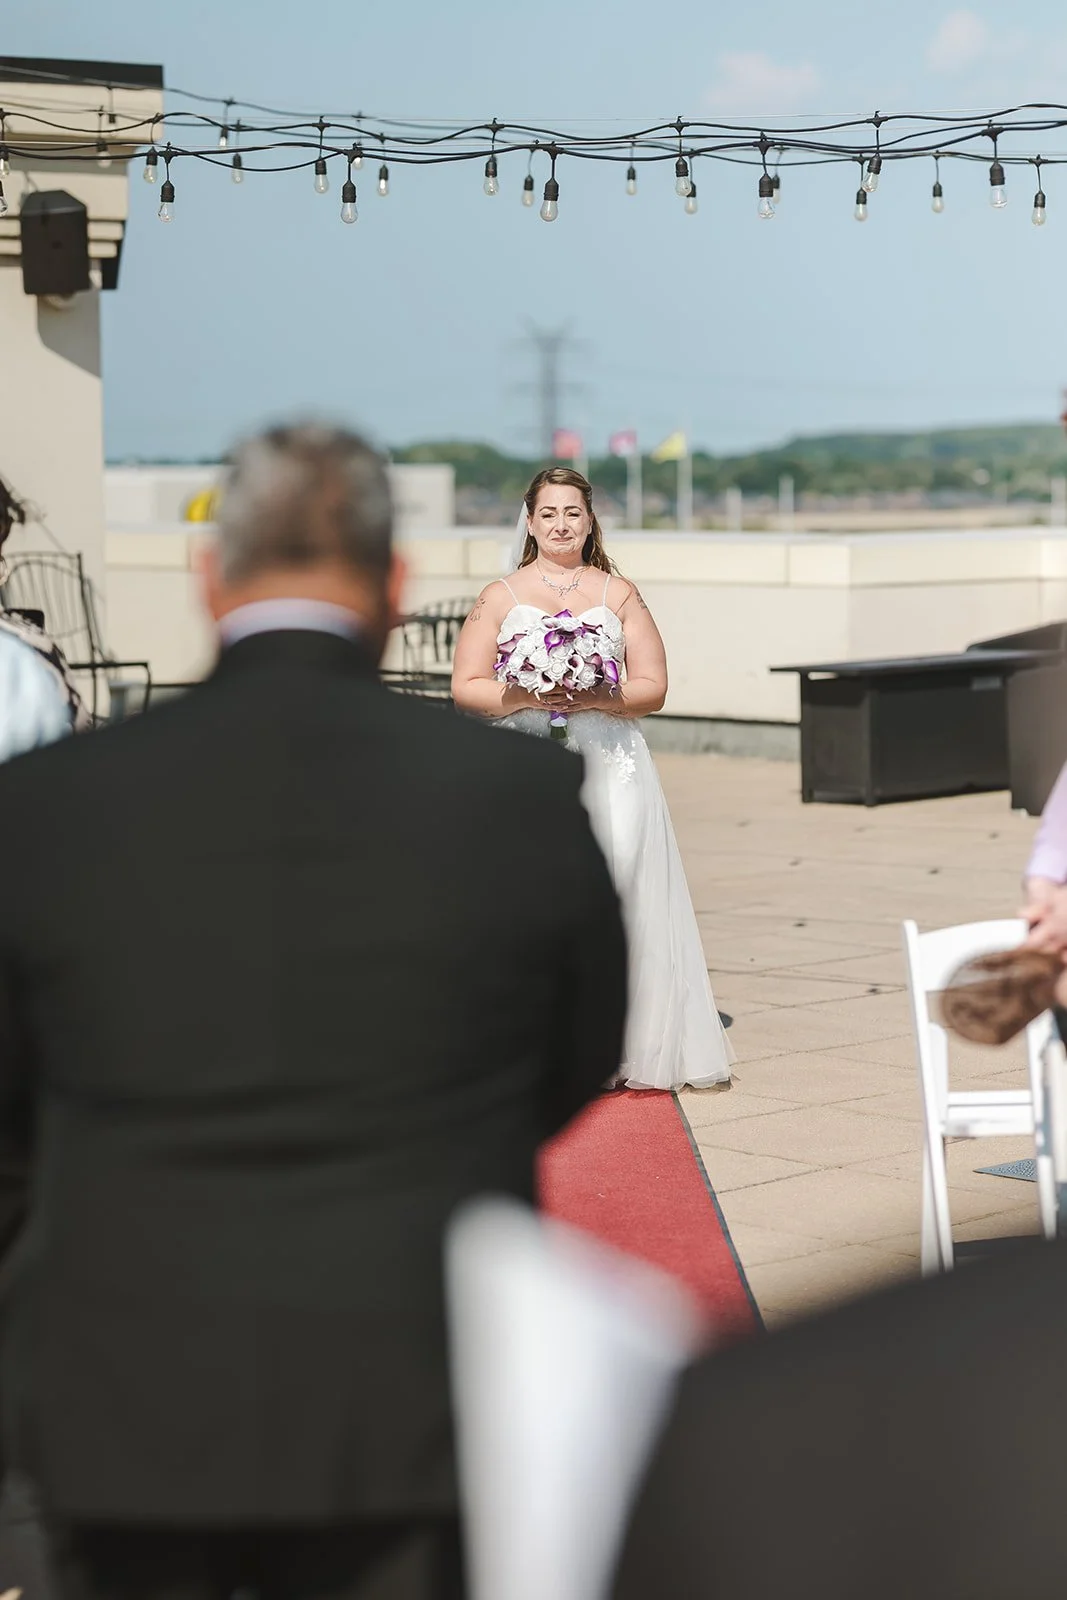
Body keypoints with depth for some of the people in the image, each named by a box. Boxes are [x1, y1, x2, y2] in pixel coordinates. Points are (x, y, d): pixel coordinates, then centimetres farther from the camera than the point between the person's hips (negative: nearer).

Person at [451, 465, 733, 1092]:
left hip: (610, 766, 0)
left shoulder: (619, 594, 11)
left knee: (612, 895, -7)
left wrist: (595, 699, -12)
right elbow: (466, 687, 4)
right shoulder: (500, 598, 10)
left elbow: (652, 687, 6)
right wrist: (526, 697, -13)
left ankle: (625, 1048, -2)